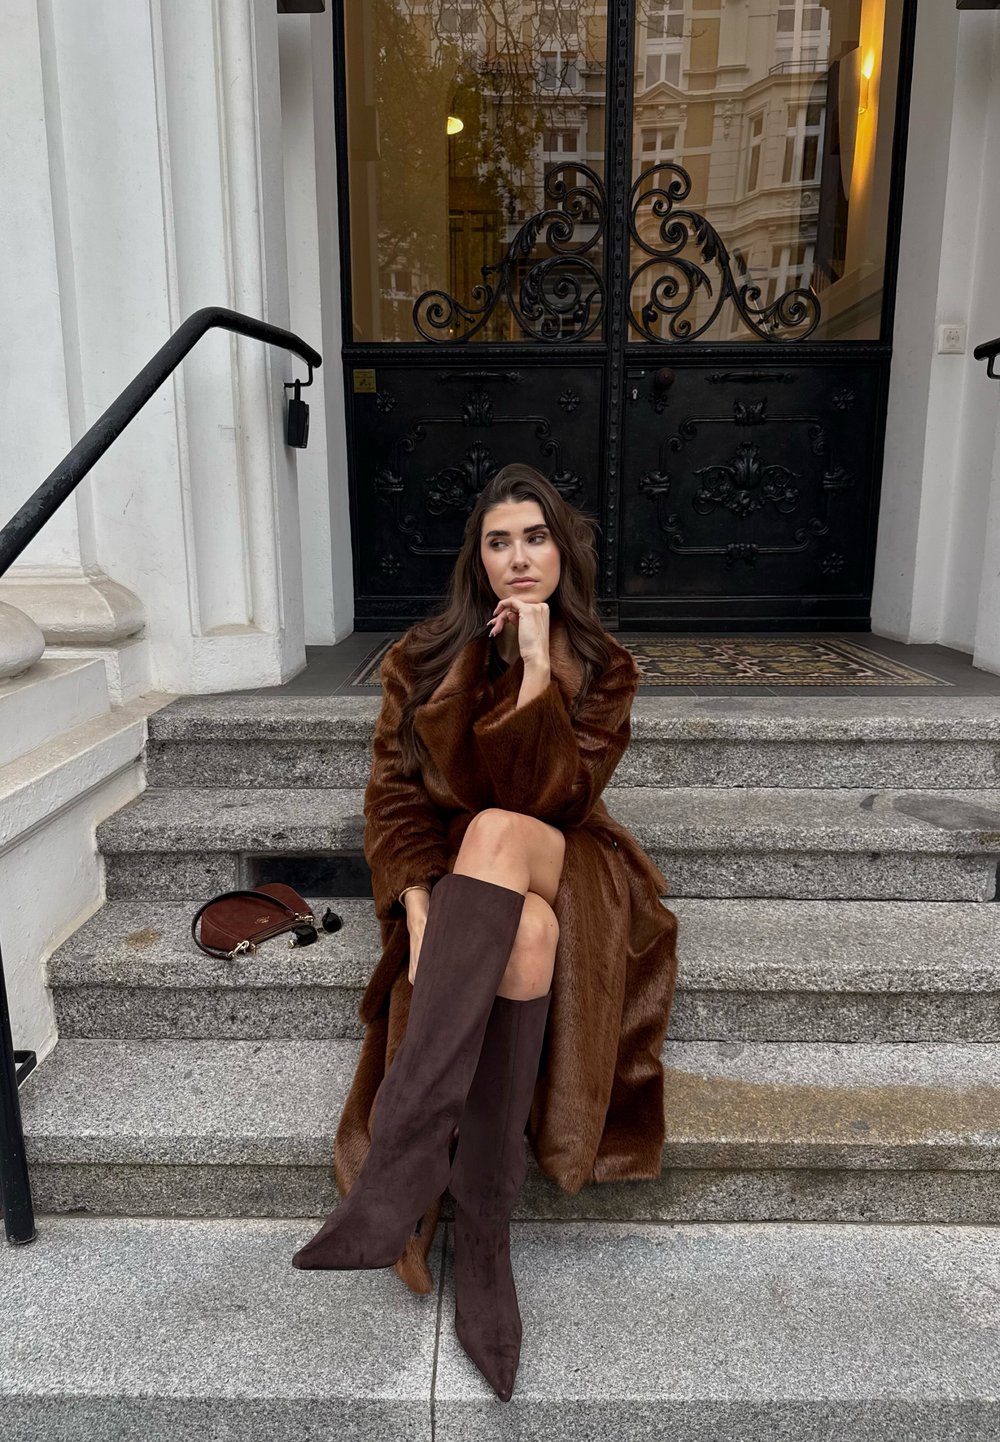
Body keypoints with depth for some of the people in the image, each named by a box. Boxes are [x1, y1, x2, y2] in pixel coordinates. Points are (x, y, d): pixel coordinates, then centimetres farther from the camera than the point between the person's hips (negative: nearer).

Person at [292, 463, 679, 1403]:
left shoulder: (602, 668, 2)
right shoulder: (426, 656, 4)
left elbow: (553, 796, -13)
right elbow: (394, 794, -2)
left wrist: (536, 666, -19)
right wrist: (417, 905, -19)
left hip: (561, 866, 0)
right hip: (460, 876, 0)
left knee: (494, 830, -38)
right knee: (525, 933, -37)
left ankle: (401, 1150, -42)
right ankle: (480, 1228, -34)